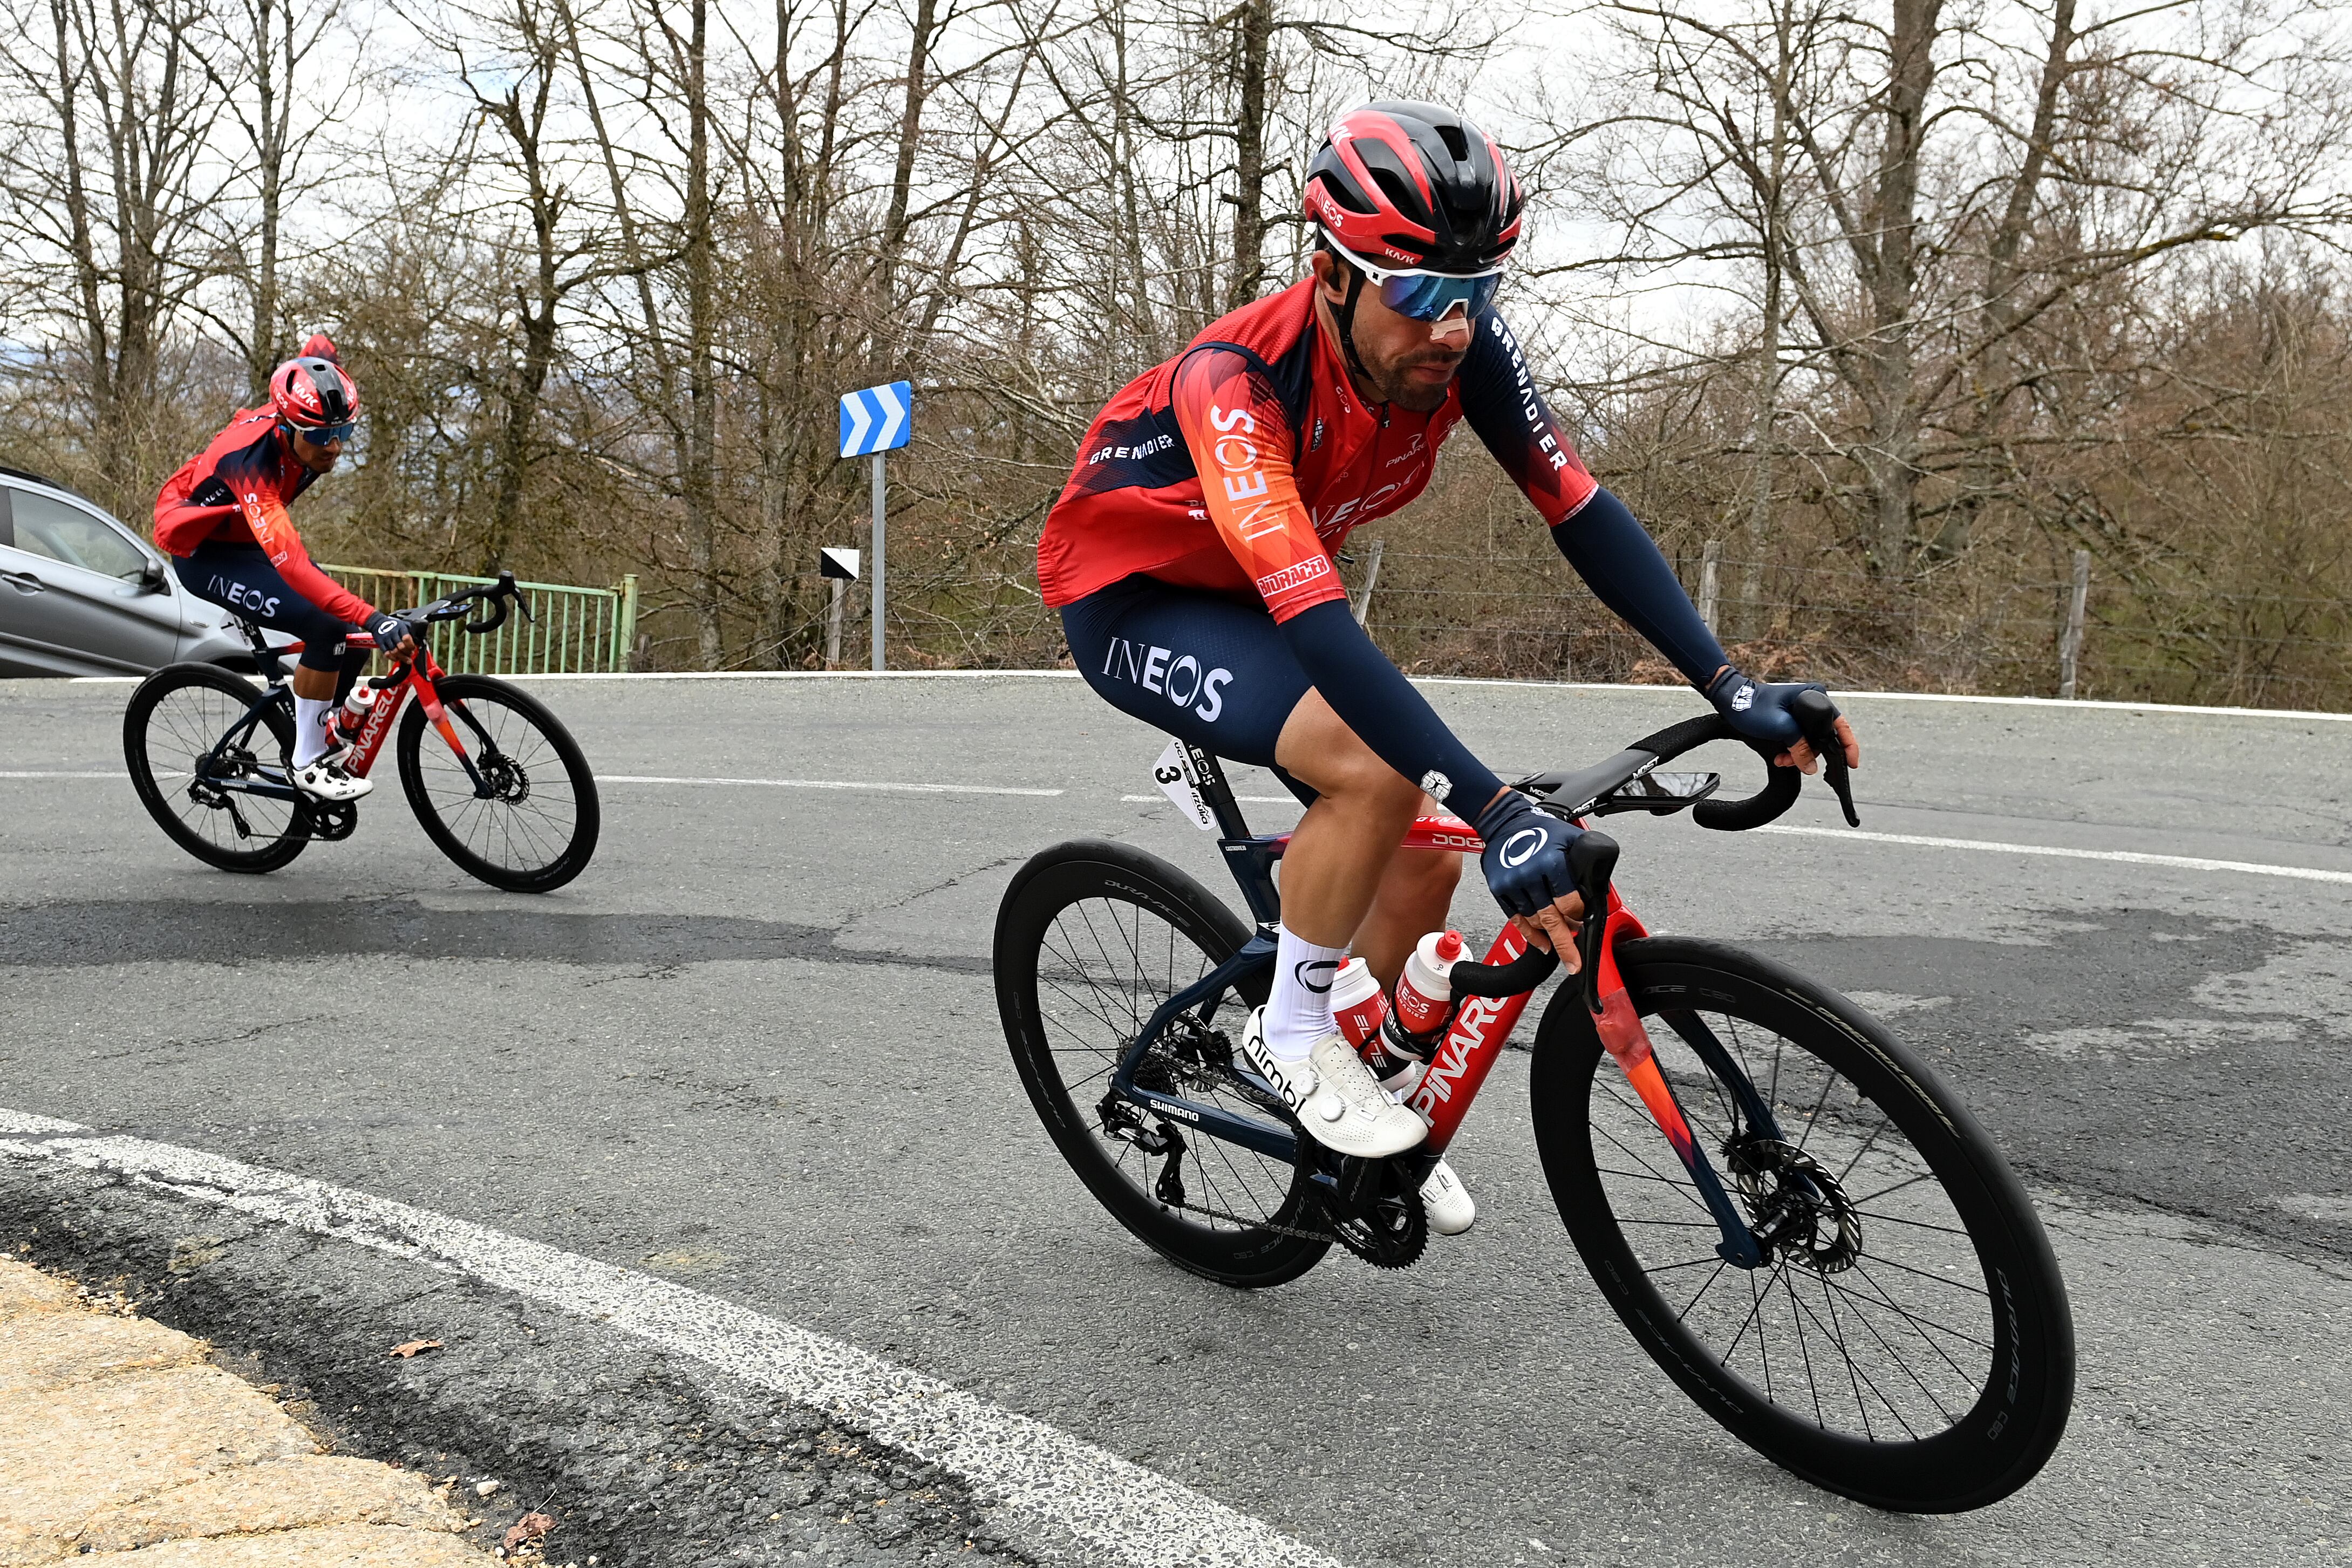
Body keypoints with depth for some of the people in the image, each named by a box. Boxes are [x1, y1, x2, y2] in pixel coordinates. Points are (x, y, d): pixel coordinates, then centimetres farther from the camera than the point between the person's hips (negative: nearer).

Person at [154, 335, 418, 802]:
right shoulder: (253, 463, -39)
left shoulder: (308, 417, -19)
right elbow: (292, 566, -50)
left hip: (250, 539, 8)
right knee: (325, 627, -28)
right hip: (205, 555, -8)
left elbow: (320, 349, 5)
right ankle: (309, 763, -16)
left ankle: (320, 732, 20)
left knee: (357, 634, -3)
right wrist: (373, 619, -58)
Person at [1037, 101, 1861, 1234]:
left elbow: (1581, 512, -16)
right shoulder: (1238, 379, -37)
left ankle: (1327, 1061, 23)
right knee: (1376, 771, -31)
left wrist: (1731, 689, -25)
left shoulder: (1462, 349, -19)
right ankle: (1295, 1035, -7)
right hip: (1131, 597, -6)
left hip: (1256, 593, 7)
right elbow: (1315, 623, -47)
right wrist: (1499, 812, -52)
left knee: (1428, 848, -4)